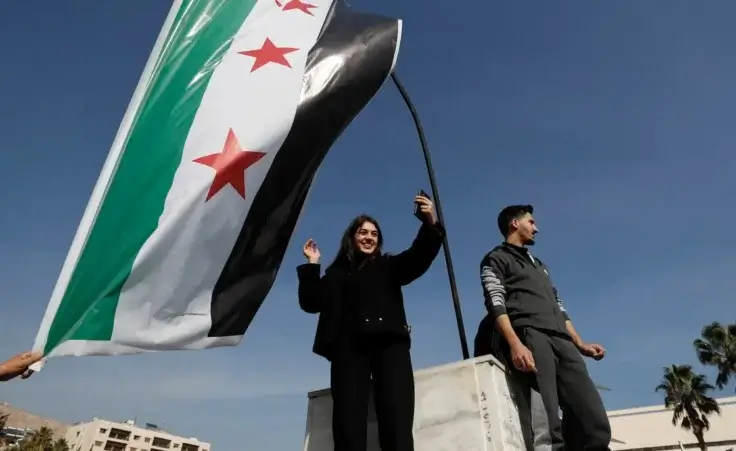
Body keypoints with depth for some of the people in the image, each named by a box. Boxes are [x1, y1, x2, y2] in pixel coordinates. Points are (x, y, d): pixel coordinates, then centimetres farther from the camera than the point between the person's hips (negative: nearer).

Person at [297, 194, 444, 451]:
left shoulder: (389, 266, 23)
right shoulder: (337, 272, 24)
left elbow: (418, 258, 4)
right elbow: (312, 302, 14)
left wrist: (430, 223, -13)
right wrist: (312, 265, 8)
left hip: (389, 343, 0)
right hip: (349, 346, 1)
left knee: (397, 426, -15)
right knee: (348, 426, -11)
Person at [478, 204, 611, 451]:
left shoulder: (539, 264, 36)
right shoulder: (496, 259, 11)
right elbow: (496, 303, -5)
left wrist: (580, 344, 18)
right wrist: (515, 344, -21)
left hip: (561, 340, 7)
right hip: (530, 336, -7)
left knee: (597, 424, -8)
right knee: (549, 426, -20)